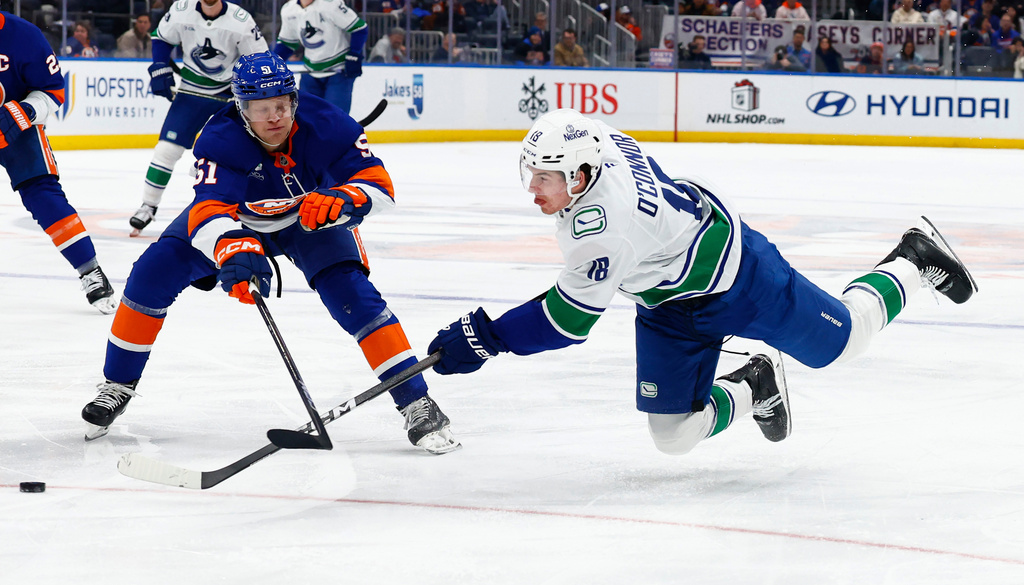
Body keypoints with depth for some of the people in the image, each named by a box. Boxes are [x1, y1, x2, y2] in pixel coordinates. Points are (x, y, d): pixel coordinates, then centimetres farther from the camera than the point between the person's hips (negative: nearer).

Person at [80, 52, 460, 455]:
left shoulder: (324, 124, -32)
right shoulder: (220, 140, -35)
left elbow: (377, 183, -29)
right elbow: (209, 209, -46)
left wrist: (339, 200, -51)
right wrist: (231, 249, -68)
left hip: (309, 218, 0)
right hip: (238, 217, 1)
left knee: (350, 292, -25)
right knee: (153, 272, -14)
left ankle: (416, 403, -18)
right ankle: (117, 386, 6)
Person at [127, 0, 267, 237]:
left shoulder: (240, 20, -17)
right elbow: (162, 38, 7)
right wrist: (160, 71, -3)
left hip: (231, 92, -1)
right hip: (192, 91, 1)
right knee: (167, 148, -6)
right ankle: (148, 206, 5)